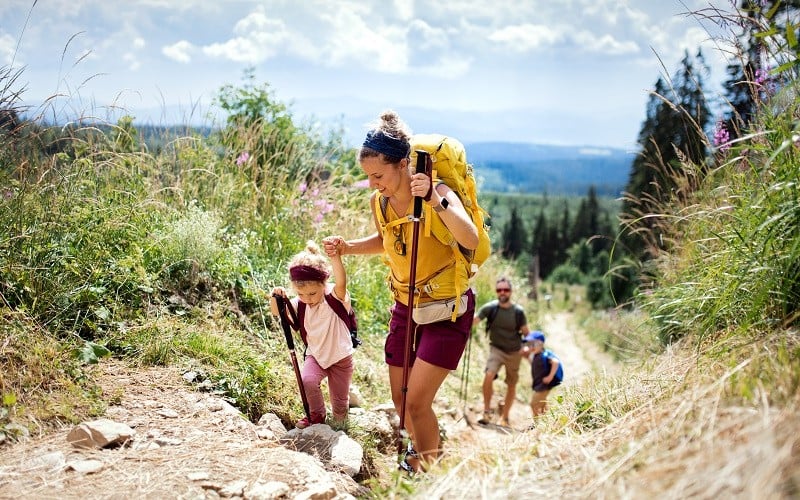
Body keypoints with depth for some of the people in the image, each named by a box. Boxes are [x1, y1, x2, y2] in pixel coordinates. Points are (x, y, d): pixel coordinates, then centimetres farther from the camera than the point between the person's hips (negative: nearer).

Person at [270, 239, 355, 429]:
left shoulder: (336, 296, -23)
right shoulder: (300, 303, -9)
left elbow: (341, 283, -44)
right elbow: (277, 312, -11)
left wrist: (335, 257, -63)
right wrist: (275, 298, -34)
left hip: (340, 356, -3)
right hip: (316, 356, 3)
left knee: (340, 404, 7)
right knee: (306, 380, -27)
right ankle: (316, 415, 1)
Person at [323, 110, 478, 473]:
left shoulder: (438, 194, -24)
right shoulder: (379, 202, -6)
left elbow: (471, 240, -42)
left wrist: (436, 201, -54)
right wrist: (347, 247, -1)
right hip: (405, 306, 6)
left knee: (417, 402, -11)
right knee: (400, 399, 14)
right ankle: (418, 449, 43)